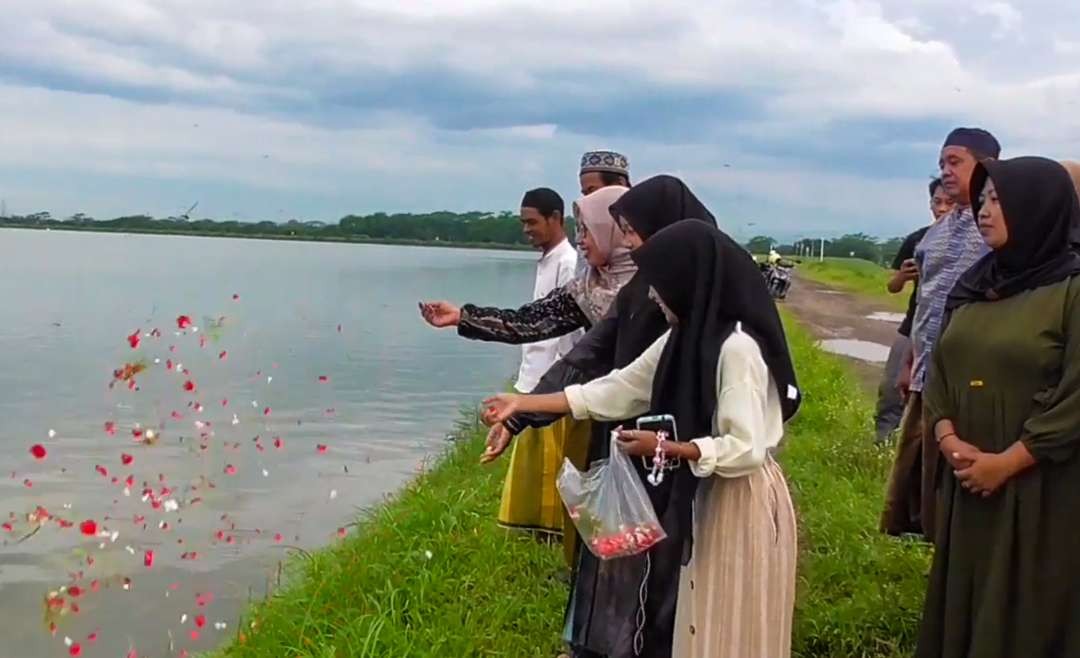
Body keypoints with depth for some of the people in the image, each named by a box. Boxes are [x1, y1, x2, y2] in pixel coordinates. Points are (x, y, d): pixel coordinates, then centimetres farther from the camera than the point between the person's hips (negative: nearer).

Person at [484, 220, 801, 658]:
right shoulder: (687, 337, 3)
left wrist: (665, 448, -19)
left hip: (743, 499, -8)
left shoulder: (736, 347, -23)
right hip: (709, 493, 9)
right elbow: (618, 389, 6)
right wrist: (525, 404, 5)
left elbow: (746, 448, -25)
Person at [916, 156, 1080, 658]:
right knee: (963, 598, 15)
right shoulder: (974, 285, 9)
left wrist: (1006, 463, -16)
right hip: (967, 480, 6)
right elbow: (939, 369, 8)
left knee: (1026, 610, 4)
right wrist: (949, 439, -7)